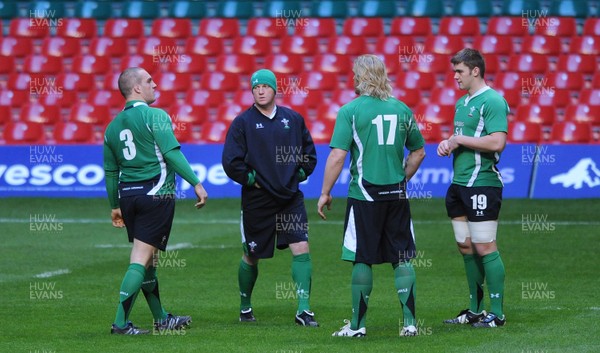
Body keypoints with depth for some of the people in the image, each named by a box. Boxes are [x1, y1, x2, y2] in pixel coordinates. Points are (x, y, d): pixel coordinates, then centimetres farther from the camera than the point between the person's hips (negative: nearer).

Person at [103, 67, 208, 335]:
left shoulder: (113, 126, 12)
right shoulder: (154, 115, -8)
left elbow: (110, 171, 16)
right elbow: (172, 153, -16)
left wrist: (115, 206, 24)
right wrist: (196, 184, -13)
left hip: (127, 193, 7)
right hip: (156, 192, -7)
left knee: (147, 259, 15)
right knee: (142, 258, -6)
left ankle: (162, 319, 25)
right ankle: (120, 322, -12)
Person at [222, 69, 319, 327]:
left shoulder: (293, 119, 7)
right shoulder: (243, 122, -4)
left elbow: (309, 153, 18)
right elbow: (230, 162, -7)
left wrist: (300, 174, 5)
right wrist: (251, 179, -9)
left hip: (291, 198, 2)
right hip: (256, 201, -2)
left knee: (301, 250, -11)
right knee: (251, 257, 10)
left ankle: (303, 309, -11)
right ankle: (245, 306, 30)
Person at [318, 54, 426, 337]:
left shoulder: (350, 111, -7)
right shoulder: (402, 110, 7)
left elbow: (337, 156, -12)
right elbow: (419, 152, 15)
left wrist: (325, 193, -5)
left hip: (364, 196, -4)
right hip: (396, 196, 4)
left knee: (361, 260, 3)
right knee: (402, 259, 7)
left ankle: (358, 324, 8)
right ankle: (409, 322, 6)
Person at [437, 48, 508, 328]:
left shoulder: (492, 101, -12)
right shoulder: (462, 102, 17)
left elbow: (497, 143, -22)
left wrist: (460, 140, -15)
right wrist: (447, 143, 6)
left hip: (482, 183, -9)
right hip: (460, 184, 9)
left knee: (485, 247, -7)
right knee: (466, 247, 11)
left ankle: (497, 313, -2)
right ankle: (475, 311, 19)